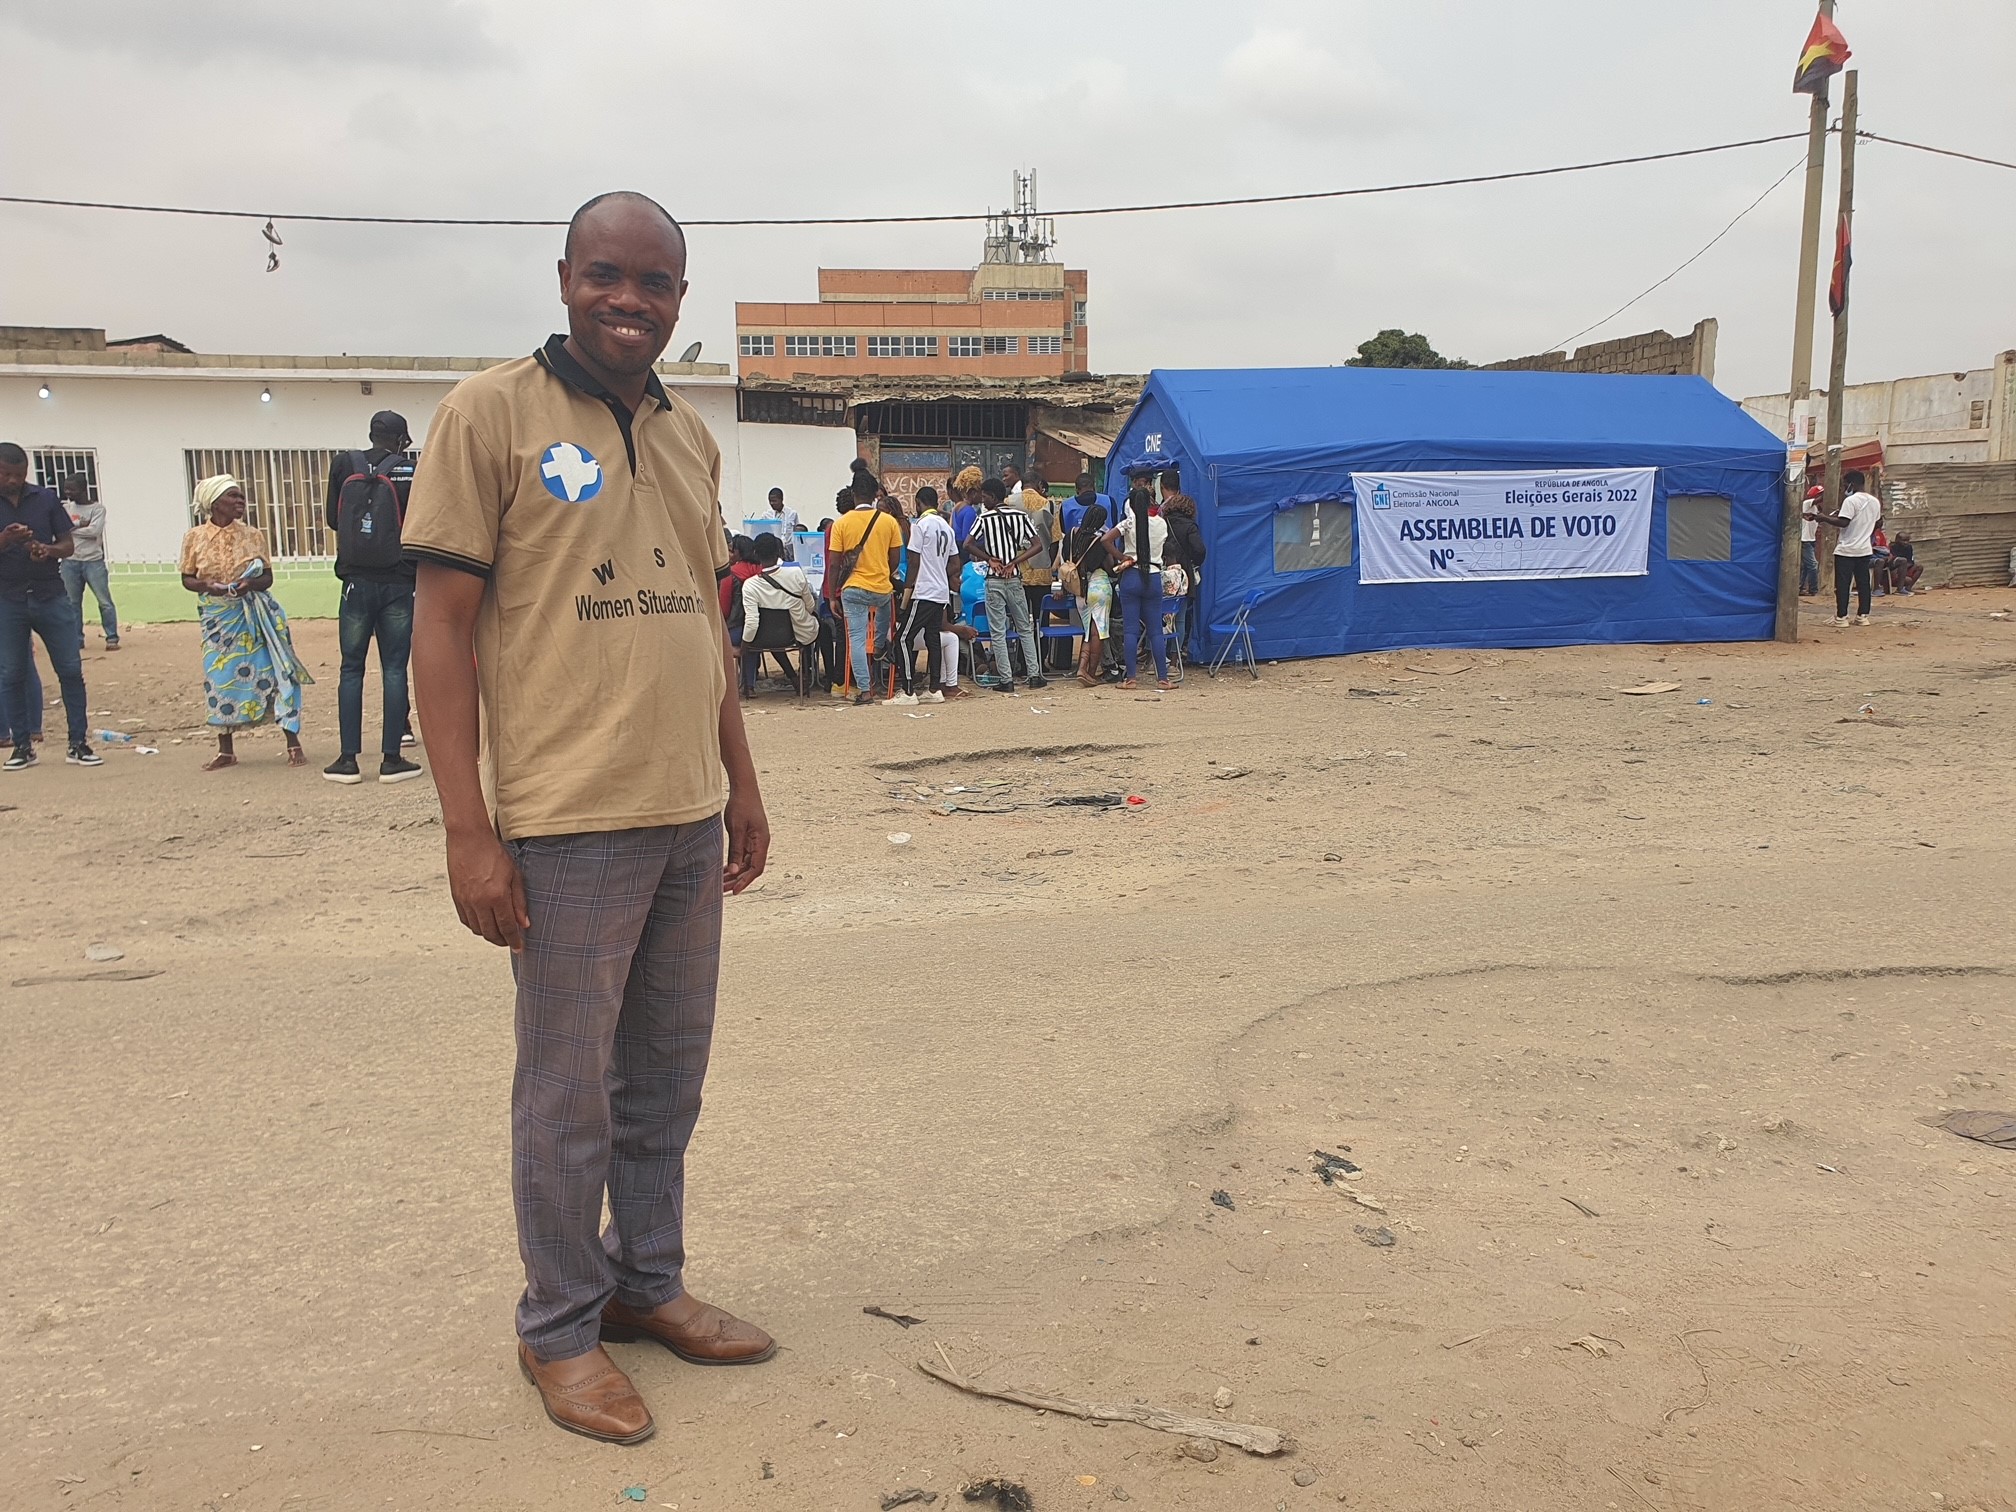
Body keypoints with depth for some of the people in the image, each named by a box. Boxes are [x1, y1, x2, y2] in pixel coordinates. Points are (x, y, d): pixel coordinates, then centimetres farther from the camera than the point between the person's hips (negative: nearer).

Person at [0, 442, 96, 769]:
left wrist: (49, 550, -16)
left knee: (71, 669, -1)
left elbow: (67, 544, 5)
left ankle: (78, 744, 6)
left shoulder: (46, 498, 4)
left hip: (51, 596, 1)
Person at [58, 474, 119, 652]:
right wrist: (80, 525, -10)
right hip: (70, 562, 4)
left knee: (105, 601, -5)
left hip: (93, 562, -4)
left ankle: (112, 638, -1)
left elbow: (94, 531, -14)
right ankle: (76, 640, 10)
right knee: (72, 603, 5)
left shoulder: (97, 508, 1)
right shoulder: (65, 508, 12)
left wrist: (70, 528, -5)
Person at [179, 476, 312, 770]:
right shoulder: (195, 538, 1)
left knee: (273, 672, -7)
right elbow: (187, 578, 6)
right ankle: (226, 750, 16)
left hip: (255, 615, 0)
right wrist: (206, 586, -16)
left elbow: (267, 577, 4)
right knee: (220, 678, 4)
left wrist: (250, 584, -18)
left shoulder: (252, 536, 2)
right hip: (218, 618, 1)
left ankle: (293, 743, -1)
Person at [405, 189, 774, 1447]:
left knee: (668, 1078, 15)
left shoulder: (691, 436, 13)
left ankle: (648, 1284, 33)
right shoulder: (493, 412, -5)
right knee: (571, 1093, 6)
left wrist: (742, 785, 16)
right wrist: (467, 828, -14)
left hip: (690, 818, 6)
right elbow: (445, 623, -9)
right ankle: (561, 1329, 24)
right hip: (568, 821, -6)